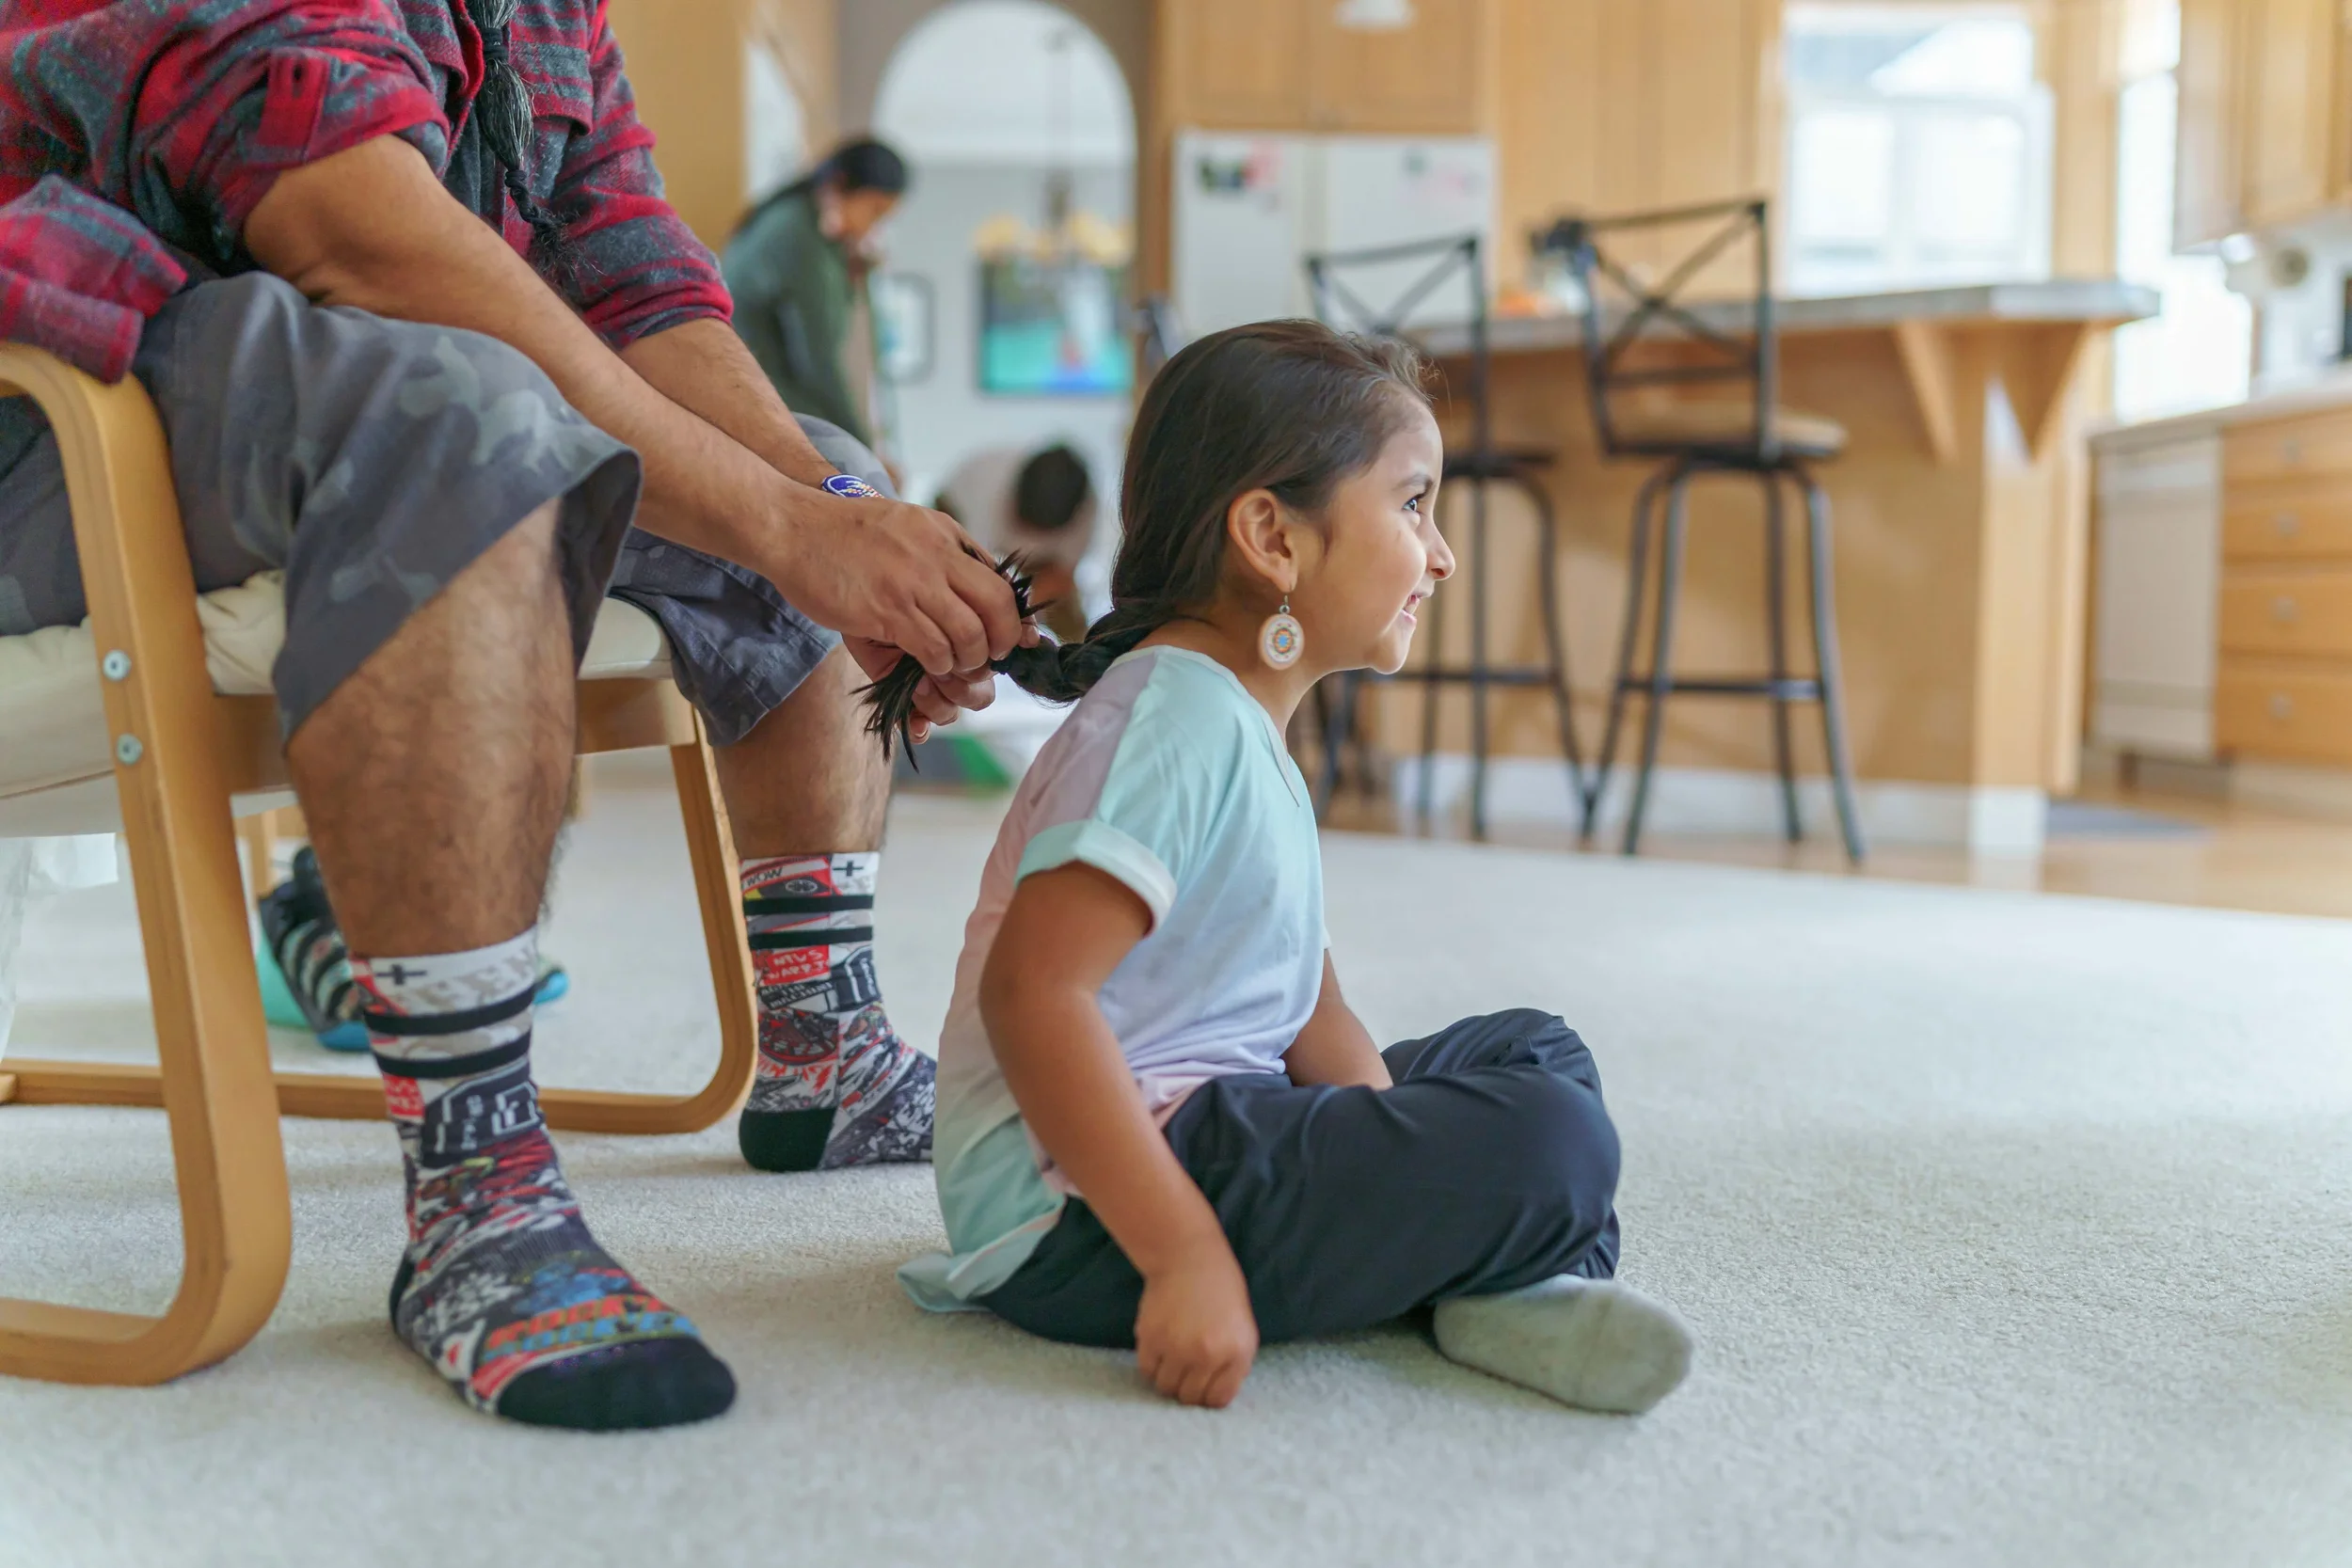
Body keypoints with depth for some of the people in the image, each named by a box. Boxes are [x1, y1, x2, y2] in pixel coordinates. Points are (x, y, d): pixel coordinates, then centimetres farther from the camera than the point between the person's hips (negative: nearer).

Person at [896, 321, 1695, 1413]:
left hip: (1209, 1129, 11)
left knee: (1534, 1050, 21)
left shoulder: (1250, 739, 17)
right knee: (1546, 1140, -27)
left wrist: (1412, 1166, -2)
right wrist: (1185, 1256, -30)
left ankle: (1521, 1287, -6)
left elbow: (1308, 1016, 14)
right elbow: (1030, 990, -27)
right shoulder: (1172, 718, -15)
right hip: (1084, 1215, -11)